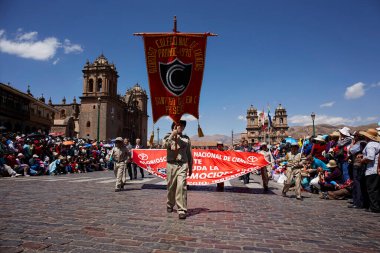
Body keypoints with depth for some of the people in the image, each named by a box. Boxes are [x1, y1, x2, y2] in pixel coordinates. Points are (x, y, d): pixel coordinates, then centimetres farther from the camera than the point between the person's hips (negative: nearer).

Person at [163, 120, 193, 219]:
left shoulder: (186, 138, 11)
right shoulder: (168, 136, 8)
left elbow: (189, 154, 14)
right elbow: (165, 145, -14)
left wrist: (190, 167, 14)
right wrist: (173, 134, -14)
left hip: (182, 165, 0)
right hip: (171, 164, 0)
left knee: (181, 186, -13)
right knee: (171, 186, 10)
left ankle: (182, 210, -9)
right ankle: (170, 205, 34)